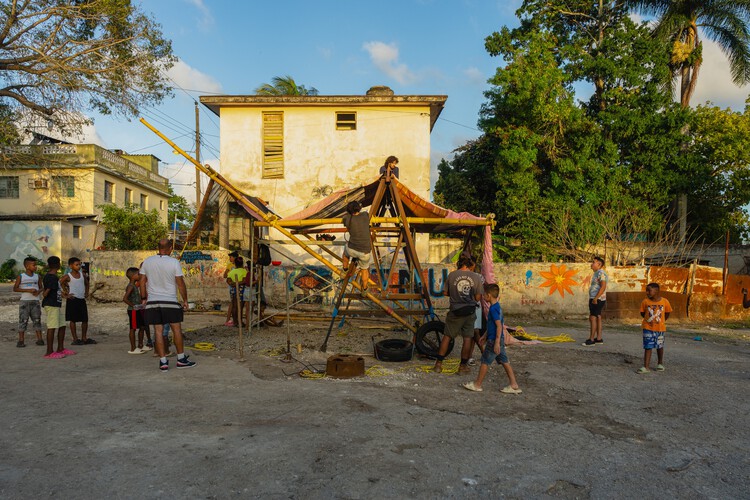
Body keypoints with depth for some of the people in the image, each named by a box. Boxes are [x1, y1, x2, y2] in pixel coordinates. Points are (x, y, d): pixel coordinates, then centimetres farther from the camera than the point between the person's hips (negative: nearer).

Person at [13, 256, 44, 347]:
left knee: (37, 320, 5)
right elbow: (15, 288, -6)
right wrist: (28, 290, -17)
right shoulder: (21, 277, -2)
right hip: (24, 301, -3)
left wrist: (38, 291, -10)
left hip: (35, 301, 3)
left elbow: (41, 287, 14)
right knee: (23, 320, -1)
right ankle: (21, 340, 4)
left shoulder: (38, 277, 7)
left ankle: (39, 339, 8)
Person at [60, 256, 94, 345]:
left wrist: (86, 292, 12)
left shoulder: (82, 275, 8)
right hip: (73, 300, -5)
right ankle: (75, 339, 7)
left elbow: (86, 284, 23)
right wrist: (65, 294, -7)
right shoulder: (68, 276, -7)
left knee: (85, 319, 6)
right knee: (73, 320, 1)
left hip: (82, 299, 5)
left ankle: (84, 338, 17)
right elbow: (59, 284, -6)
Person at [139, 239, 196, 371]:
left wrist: (143, 298, 19)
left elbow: (142, 281, 8)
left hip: (152, 301, 3)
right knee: (177, 329, 7)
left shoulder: (147, 261, 3)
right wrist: (185, 300, 3)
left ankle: (163, 361, 6)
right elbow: (180, 283, -6)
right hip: (170, 301, -3)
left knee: (158, 331, 5)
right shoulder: (174, 262, -8)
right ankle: (181, 359, 14)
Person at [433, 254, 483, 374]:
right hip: (470, 312, 0)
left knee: (447, 336, 10)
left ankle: (438, 364, 12)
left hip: (455, 311, 0)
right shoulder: (476, 277, -5)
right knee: (467, 338, 9)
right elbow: (478, 297, -2)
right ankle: (463, 366, 16)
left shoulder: (452, 275, -6)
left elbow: (445, 292, 1)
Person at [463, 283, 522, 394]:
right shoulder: (497, 306, 10)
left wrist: (496, 343, -23)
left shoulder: (493, 309, -20)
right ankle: (514, 385, 14)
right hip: (500, 339, 9)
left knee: (485, 361, 2)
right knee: (504, 361, 11)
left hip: (494, 340, -9)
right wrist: (485, 335, 27)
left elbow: (499, 326, -23)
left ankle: (477, 385, 12)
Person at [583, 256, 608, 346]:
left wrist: (595, 298, -26)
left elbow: (603, 286, -24)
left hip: (597, 299, -10)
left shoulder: (601, 273, -14)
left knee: (593, 318, -9)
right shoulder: (597, 273, 18)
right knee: (597, 318, 12)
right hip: (595, 299, 10)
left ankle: (591, 339, -8)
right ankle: (599, 338, 17)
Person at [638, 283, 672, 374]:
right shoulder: (645, 302, -9)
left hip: (660, 328, 1)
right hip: (648, 328, -1)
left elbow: (667, 313, 5)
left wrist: (661, 321, 5)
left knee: (660, 346, 17)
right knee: (648, 347, -2)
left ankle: (660, 364, 36)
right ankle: (646, 367, -3)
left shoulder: (664, 301, -9)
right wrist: (648, 320, 3)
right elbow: (642, 313, 5)